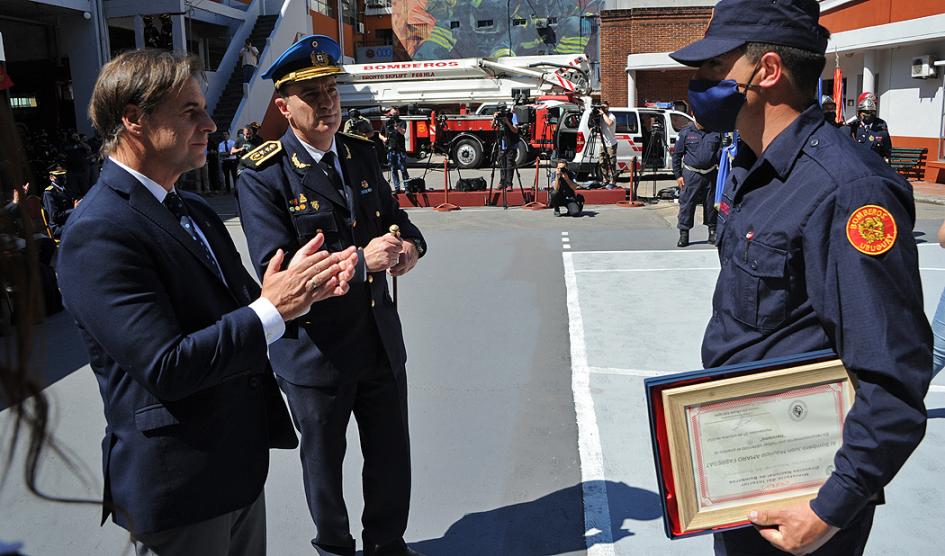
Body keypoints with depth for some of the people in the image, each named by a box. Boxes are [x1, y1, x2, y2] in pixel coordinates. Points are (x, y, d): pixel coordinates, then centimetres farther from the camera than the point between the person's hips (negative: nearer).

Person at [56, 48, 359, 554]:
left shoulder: (194, 210, 8)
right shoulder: (98, 233, -21)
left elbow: (238, 308, 9)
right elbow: (166, 367, -26)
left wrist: (300, 289, -10)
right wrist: (272, 310, -21)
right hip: (180, 484, -8)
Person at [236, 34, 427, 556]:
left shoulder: (361, 152, 2)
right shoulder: (261, 174, -16)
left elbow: (394, 215, 9)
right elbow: (275, 269, -24)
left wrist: (410, 244, -15)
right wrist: (360, 262, -34)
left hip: (381, 339, 5)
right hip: (315, 350, -5)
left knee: (391, 455, 19)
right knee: (324, 461, 19)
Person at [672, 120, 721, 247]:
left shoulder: (716, 133, 8)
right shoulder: (685, 133, 1)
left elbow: (720, 155, 14)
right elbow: (677, 155, 2)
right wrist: (678, 175, -2)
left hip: (711, 174, 3)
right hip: (691, 174, -2)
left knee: (711, 203, 9)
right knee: (686, 203, -5)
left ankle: (713, 232, 21)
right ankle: (684, 234, 3)